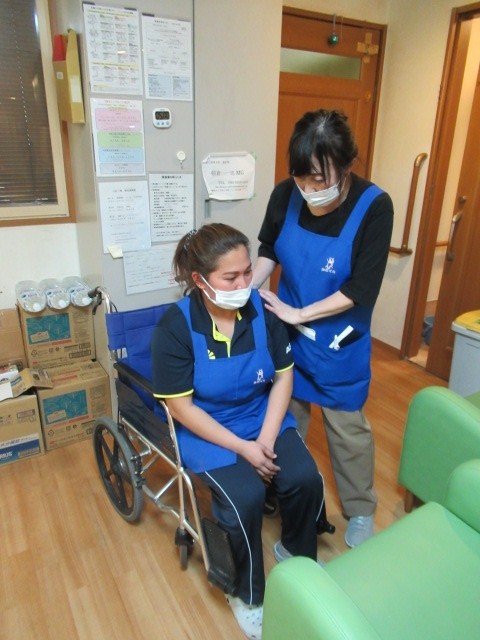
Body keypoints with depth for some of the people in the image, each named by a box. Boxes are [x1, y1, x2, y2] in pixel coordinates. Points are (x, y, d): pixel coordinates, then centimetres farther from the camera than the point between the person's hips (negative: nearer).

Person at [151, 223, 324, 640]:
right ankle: (247, 596, 8)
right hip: (205, 428, -3)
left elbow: (283, 375, -3)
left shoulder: (262, 309, -11)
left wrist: (266, 438, -14)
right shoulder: (175, 328, -22)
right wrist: (242, 447, -19)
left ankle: (295, 551, 21)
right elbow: (181, 406, -17)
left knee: (306, 478, -14)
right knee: (246, 498, -22)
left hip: (263, 415, 4)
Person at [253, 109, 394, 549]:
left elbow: (362, 288, -23)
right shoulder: (285, 195, -13)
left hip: (340, 344, -3)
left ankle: (360, 511, 41)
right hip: (287, 334, 4)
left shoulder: (374, 207, -22)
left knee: (348, 429, 15)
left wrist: (298, 313, -23)